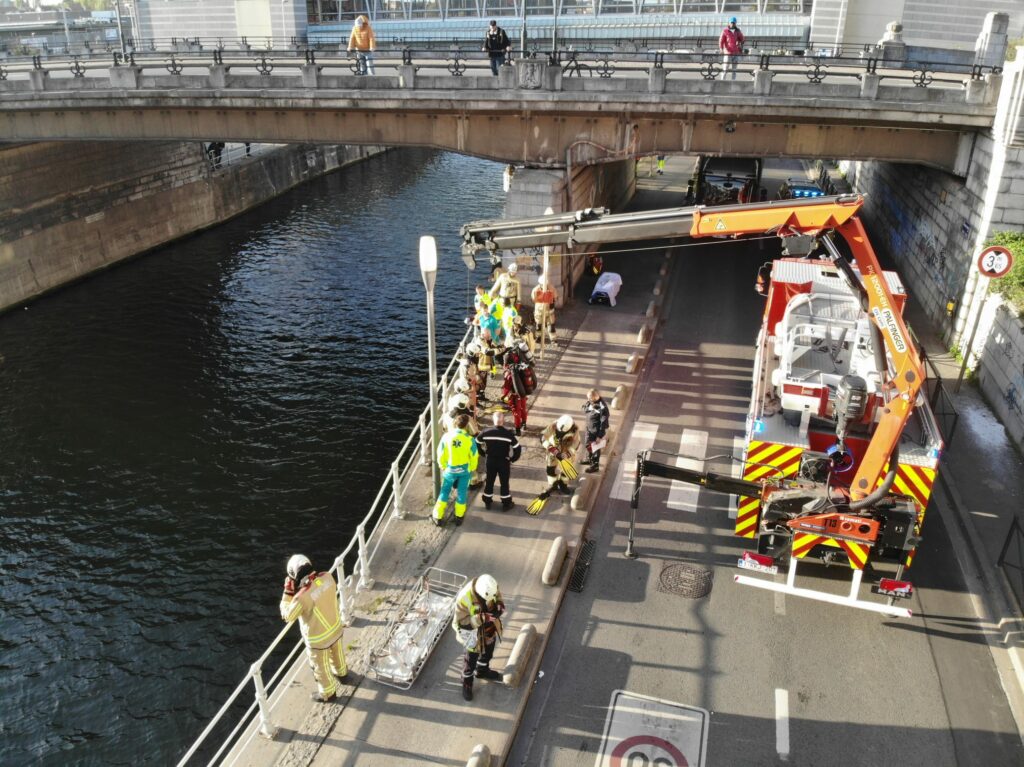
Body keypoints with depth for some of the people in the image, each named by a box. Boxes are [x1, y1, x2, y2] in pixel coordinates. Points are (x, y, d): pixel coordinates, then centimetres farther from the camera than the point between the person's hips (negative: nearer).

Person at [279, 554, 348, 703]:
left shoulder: (302, 597, -37)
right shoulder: (327, 577, -21)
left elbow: (287, 616, -18)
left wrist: (288, 592, -16)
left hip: (319, 638, -6)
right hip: (336, 627, 6)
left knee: (321, 666, 23)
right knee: (337, 653, 35)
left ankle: (328, 693, 46)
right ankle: (341, 673, 62)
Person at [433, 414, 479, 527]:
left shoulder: (446, 436, -15)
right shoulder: (469, 439, -17)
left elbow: (440, 453, -5)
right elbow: (474, 456, -7)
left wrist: (442, 466, 13)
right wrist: (473, 468, 11)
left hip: (450, 469, 1)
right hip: (465, 469, -1)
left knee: (444, 491, 13)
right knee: (462, 492, 14)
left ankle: (438, 517, 17)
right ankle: (459, 517, 24)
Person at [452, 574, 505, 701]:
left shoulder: (491, 587, -26)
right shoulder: (464, 599, -40)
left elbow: (498, 599, -5)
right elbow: (461, 622, -29)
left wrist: (499, 607, -28)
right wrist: (481, 619, -41)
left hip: (490, 628, 5)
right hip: (474, 632, -5)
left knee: (488, 651, 29)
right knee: (472, 657, 19)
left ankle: (482, 671, 60)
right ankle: (467, 681, 48)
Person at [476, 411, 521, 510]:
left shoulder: (486, 432, -11)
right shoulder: (508, 433, -18)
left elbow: (477, 443, 2)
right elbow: (518, 448, -15)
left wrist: (484, 453, 15)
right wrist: (513, 459, 0)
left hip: (490, 460, 2)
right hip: (504, 462, -2)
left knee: (489, 481, 18)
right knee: (504, 483, 12)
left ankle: (487, 502, 31)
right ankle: (506, 504, 23)